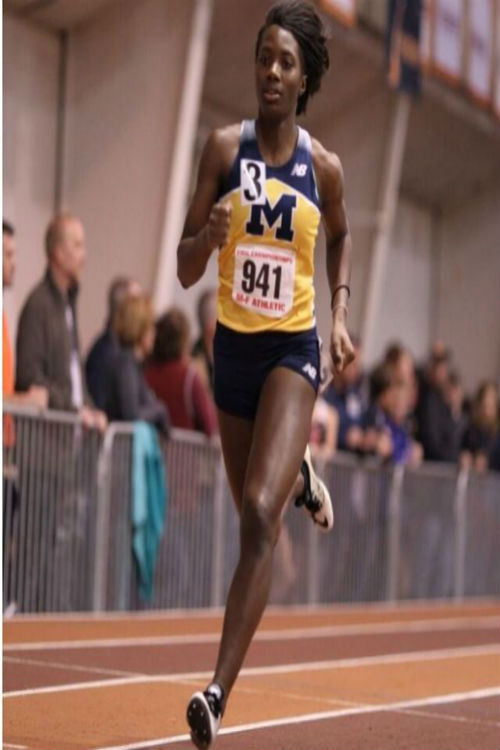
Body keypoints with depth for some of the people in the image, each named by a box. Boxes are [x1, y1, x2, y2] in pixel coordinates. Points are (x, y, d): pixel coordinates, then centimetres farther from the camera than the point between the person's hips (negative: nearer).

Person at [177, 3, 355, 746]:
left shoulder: (324, 167, -4)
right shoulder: (225, 146, -6)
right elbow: (185, 271, -5)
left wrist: (341, 316, 8)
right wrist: (207, 236, -26)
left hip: (294, 349, -2)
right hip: (233, 347, 2)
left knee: (259, 514, -20)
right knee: (256, 513, 19)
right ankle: (300, 476, 59)